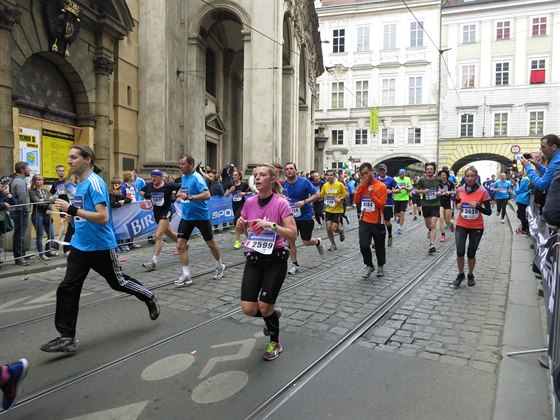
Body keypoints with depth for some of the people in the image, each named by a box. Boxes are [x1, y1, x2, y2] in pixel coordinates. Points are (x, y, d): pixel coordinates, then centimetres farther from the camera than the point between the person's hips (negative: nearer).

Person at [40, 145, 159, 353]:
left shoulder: (94, 182, -18)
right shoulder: (81, 183, 9)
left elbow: (103, 217, -26)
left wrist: (72, 209, -29)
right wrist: (71, 214, 10)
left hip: (101, 246, -8)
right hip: (80, 246, 8)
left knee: (118, 282, 11)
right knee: (67, 289, 0)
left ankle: (149, 297, 37)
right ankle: (66, 337, 8)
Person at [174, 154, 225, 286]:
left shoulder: (197, 177, -16)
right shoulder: (183, 177, 6)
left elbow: (207, 195, -28)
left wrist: (189, 197, -34)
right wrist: (180, 194, 10)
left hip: (201, 216, -6)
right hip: (186, 216, 6)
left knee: (210, 243, 11)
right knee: (180, 245, -5)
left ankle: (219, 267, 34)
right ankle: (186, 275, 1)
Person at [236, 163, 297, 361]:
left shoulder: (281, 203, -13)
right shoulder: (249, 202, 1)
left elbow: (293, 235, -17)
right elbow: (243, 231, 15)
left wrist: (271, 225, -30)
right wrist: (240, 225, -8)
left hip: (275, 259, -4)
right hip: (254, 258, 5)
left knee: (264, 307, -2)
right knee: (248, 309, -2)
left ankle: (275, 343, 27)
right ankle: (273, 313, 33)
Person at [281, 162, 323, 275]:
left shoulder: (304, 182, -13)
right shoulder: (284, 185, 0)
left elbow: (317, 195, -11)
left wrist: (304, 202, -23)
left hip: (305, 216, -3)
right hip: (291, 217, 4)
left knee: (306, 242, 3)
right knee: (290, 242, -1)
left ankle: (318, 242, 38)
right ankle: (294, 265, 15)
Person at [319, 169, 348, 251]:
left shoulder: (340, 185, -9)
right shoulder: (325, 185, 2)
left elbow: (346, 195, -3)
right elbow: (321, 196, 10)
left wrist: (340, 199, -19)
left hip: (337, 210, -4)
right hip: (328, 210, 4)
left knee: (334, 229, -8)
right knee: (328, 228, 1)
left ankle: (341, 230, 29)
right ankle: (333, 244, 21)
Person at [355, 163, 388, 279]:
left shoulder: (381, 186, -9)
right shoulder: (362, 185, 7)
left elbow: (381, 204, -14)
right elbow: (356, 200, -2)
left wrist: (371, 194, -23)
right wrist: (361, 186, -10)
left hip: (377, 222, -3)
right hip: (364, 221, 3)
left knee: (379, 247, 10)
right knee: (363, 245, -9)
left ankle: (380, 266, 34)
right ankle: (369, 266, 14)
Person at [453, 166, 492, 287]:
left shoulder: (482, 191, -12)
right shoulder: (460, 190, -4)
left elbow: (489, 212, -11)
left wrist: (478, 206, -28)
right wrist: (457, 206, -8)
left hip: (477, 227, -1)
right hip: (461, 225, 2)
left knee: (471, 254, 5)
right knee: (460, 252, -8)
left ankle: (470, 275, 32)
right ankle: (461, 274, 18)